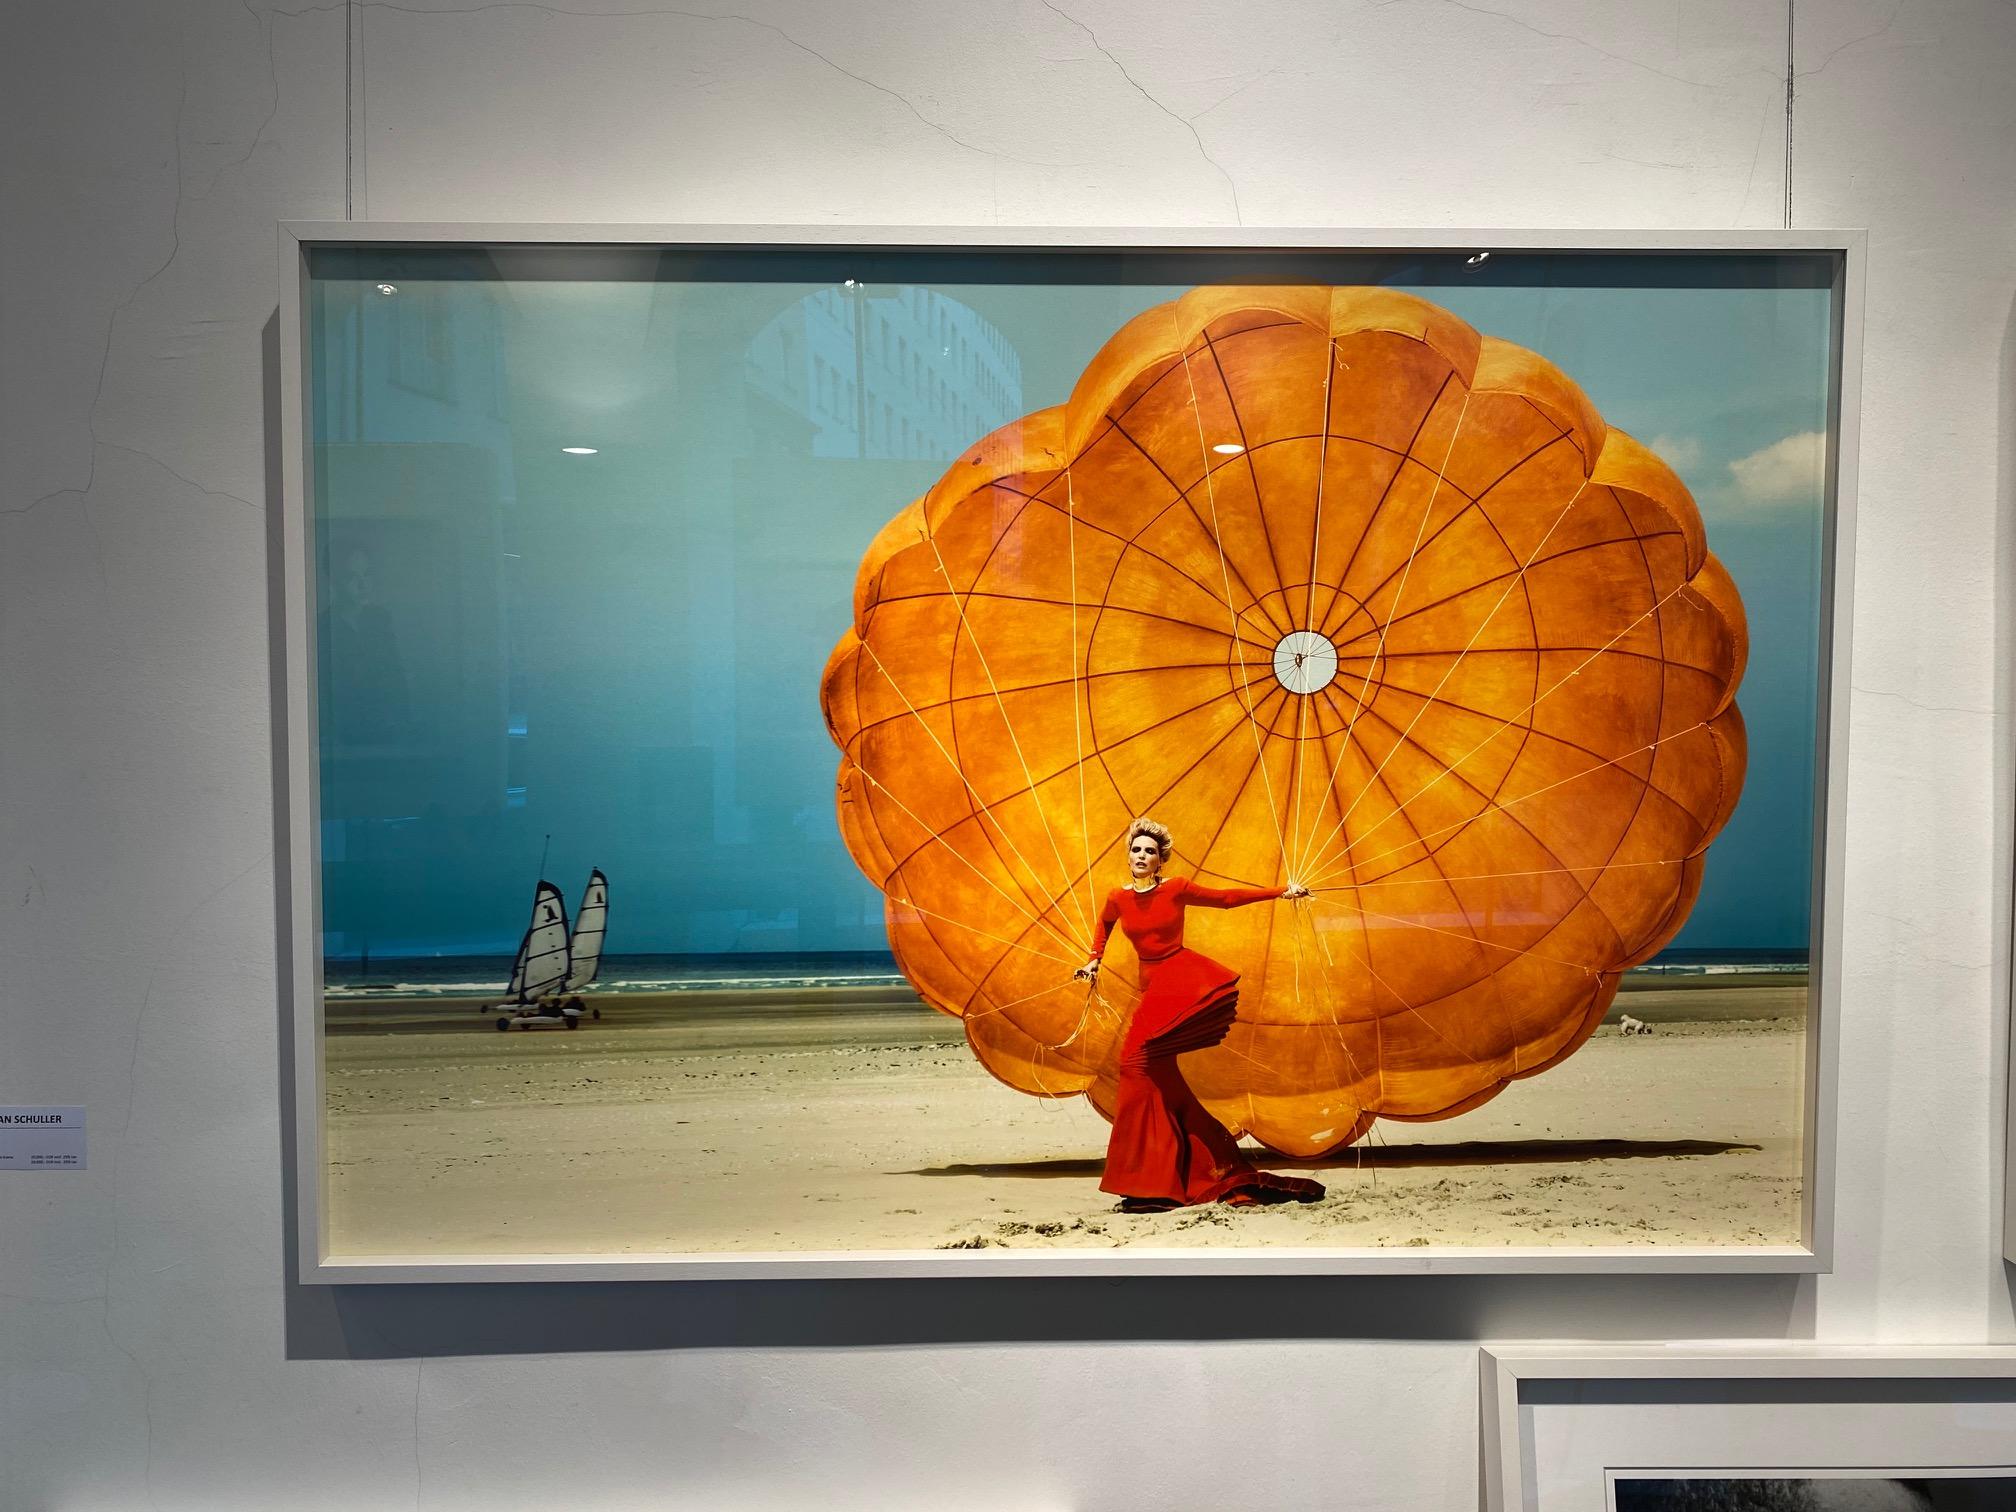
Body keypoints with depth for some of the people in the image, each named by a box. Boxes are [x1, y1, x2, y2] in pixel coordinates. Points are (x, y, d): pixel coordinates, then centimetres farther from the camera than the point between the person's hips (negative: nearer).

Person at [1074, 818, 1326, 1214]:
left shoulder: (1177, 888, -3)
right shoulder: (1118, 898, 7)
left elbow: (1226, 898, 7)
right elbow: (1104, 924, 31)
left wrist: (1280, 892, 4)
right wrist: (1094, 961, 24)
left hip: (1185, 975, -5)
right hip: (1153, 987, 5)